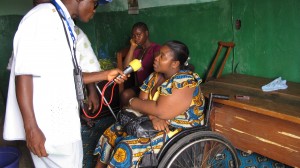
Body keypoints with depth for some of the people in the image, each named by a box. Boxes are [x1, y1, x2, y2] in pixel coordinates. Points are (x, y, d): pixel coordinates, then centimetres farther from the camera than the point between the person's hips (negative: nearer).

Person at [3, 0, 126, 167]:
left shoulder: (65, 26, 15)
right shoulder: (43, 16, -13)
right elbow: (24, 73, -19)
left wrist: (105, 75, 15)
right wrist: (31, 128, -22)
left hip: (62, 120, 9)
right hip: (48, 126, -9)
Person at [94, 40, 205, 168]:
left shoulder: (184, 82, -23)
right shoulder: (155, 76, 3)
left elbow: (161, 111, -29)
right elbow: (143, 101, -3)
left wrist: (133, 102, -15)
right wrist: (153, 117, -24)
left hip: (178, 131, -8)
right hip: (154, 122, 9)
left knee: (127, 147, -21)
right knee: (112, 133, 5)